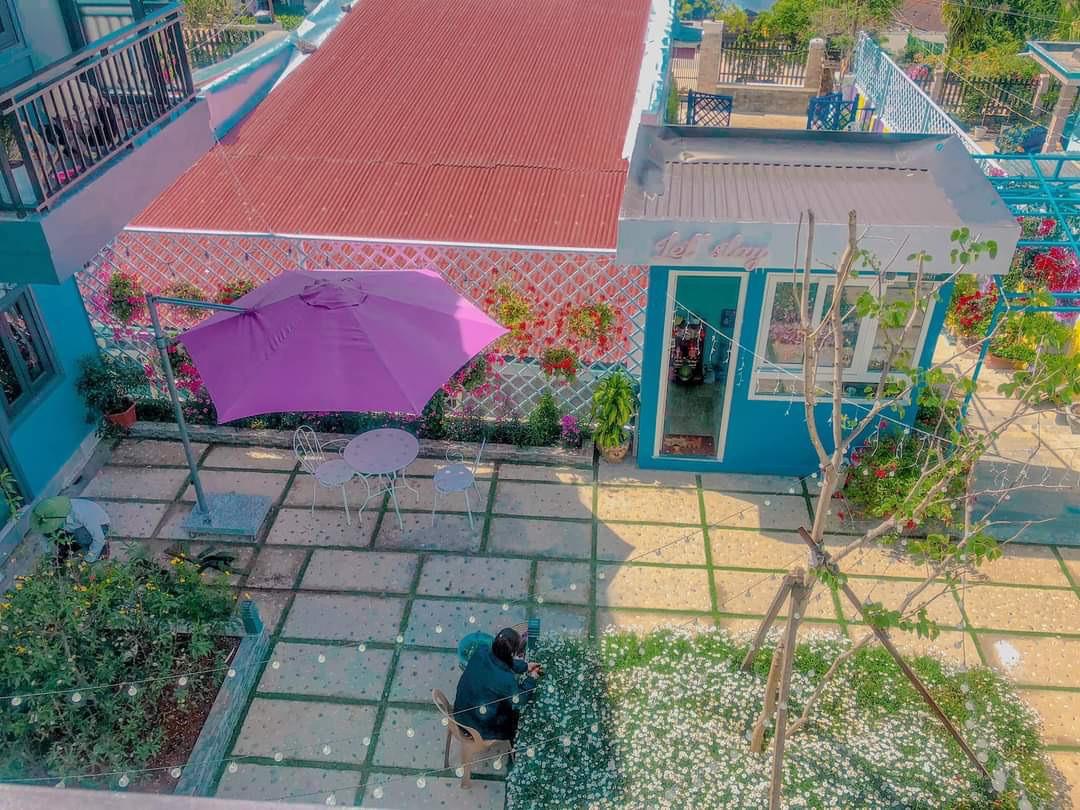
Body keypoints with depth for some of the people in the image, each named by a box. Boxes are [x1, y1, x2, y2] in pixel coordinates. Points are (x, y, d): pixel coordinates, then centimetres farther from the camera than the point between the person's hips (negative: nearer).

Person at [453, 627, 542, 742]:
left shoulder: (481, 651, -19)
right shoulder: (507, 680, -34)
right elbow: (520, 701, -12)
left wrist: (525, 666, 9)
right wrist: (531, 679, 1)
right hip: (481, 729, -5)